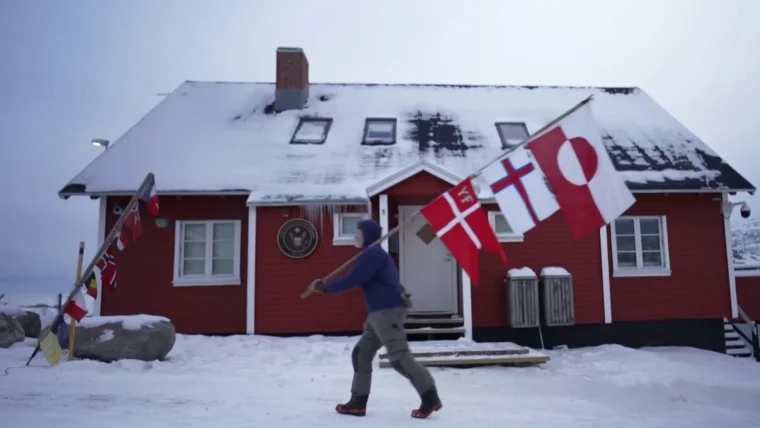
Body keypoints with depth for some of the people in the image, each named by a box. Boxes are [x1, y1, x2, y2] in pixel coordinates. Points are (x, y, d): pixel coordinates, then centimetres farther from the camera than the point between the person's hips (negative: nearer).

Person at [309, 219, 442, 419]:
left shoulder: (373, 254, -12)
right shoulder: (371, 255, 22)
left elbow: (352, 280, -16)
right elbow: (357, 279, 24)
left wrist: (326, 287, -6)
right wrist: (327, 285, 15)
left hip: (389, 312, -11)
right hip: (379, 313, 11)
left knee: (399, 357, -10)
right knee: (361, 354, 11)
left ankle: (430, 398, -2)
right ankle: (358, 402, 17)